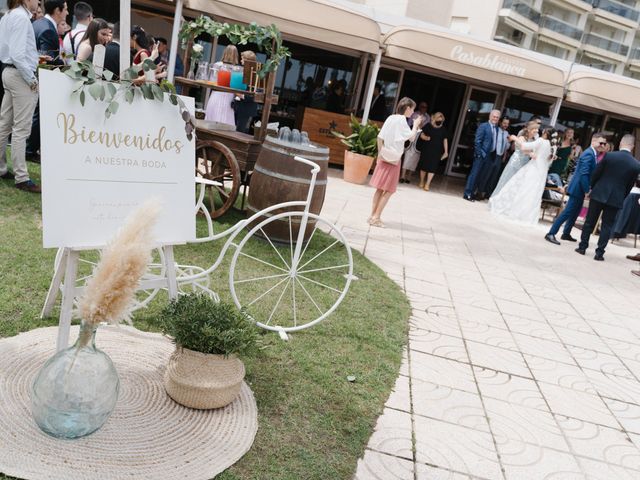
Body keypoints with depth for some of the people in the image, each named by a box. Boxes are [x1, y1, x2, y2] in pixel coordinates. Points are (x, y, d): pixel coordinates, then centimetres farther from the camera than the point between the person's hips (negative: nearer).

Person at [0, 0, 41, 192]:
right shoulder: (21, 17, -14)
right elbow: (17, 54, -21)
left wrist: (34, 57, 15)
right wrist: (31, 79, -14)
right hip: (21, 74, -10)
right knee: (21, 128, -7)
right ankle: (21, 178, -3)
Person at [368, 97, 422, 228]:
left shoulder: (391, 118, 7)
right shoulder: (402, 120, -13)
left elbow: (380, 137, 4)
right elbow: (411, 137, -16)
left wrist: (380, 153, 8)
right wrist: (415, 125, -1)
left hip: (384, 156, 7)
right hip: (394, 158, -7)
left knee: (380, 188, 12)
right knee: (389, 190, 1)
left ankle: (373, 216, 14)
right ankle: (376, 217, -1)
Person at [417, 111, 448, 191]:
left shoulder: (443, 129, -1)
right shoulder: (428, 126, -3)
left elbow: (445, 140, 4)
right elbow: (422, 135, 4)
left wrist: (446, 152, 1)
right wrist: (426, 137, -18)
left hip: (436, 152, 0)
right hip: (426, 150, 0)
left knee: (432, 168, -4)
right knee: (423, 166, 9)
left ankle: (427, 184, 1)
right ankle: (422, 182, 25)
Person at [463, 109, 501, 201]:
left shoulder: (497, 128, 12)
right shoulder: (483, 126, -7)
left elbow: (495, 142, 11)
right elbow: (477, 141, -11)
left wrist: (494, 155, 3)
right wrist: (480, 153, -16)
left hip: (490, 155, 7)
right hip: (482, 155, -6)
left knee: (481, 175, 9)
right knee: (474, 173, -3)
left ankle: (472, 193, 17)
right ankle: (467, 194, 2)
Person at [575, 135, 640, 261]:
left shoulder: (609, 156, -10)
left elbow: (595, 174, -4)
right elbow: (629, 185, 3)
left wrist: (592, 189, 11)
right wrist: (622, 198, 15)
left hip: (599, 194, -1)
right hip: (616, 198, 1)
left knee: (589, 221, 11)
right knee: (607, 226, 8)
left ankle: (582, 247, 16)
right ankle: (599, 253, 6)